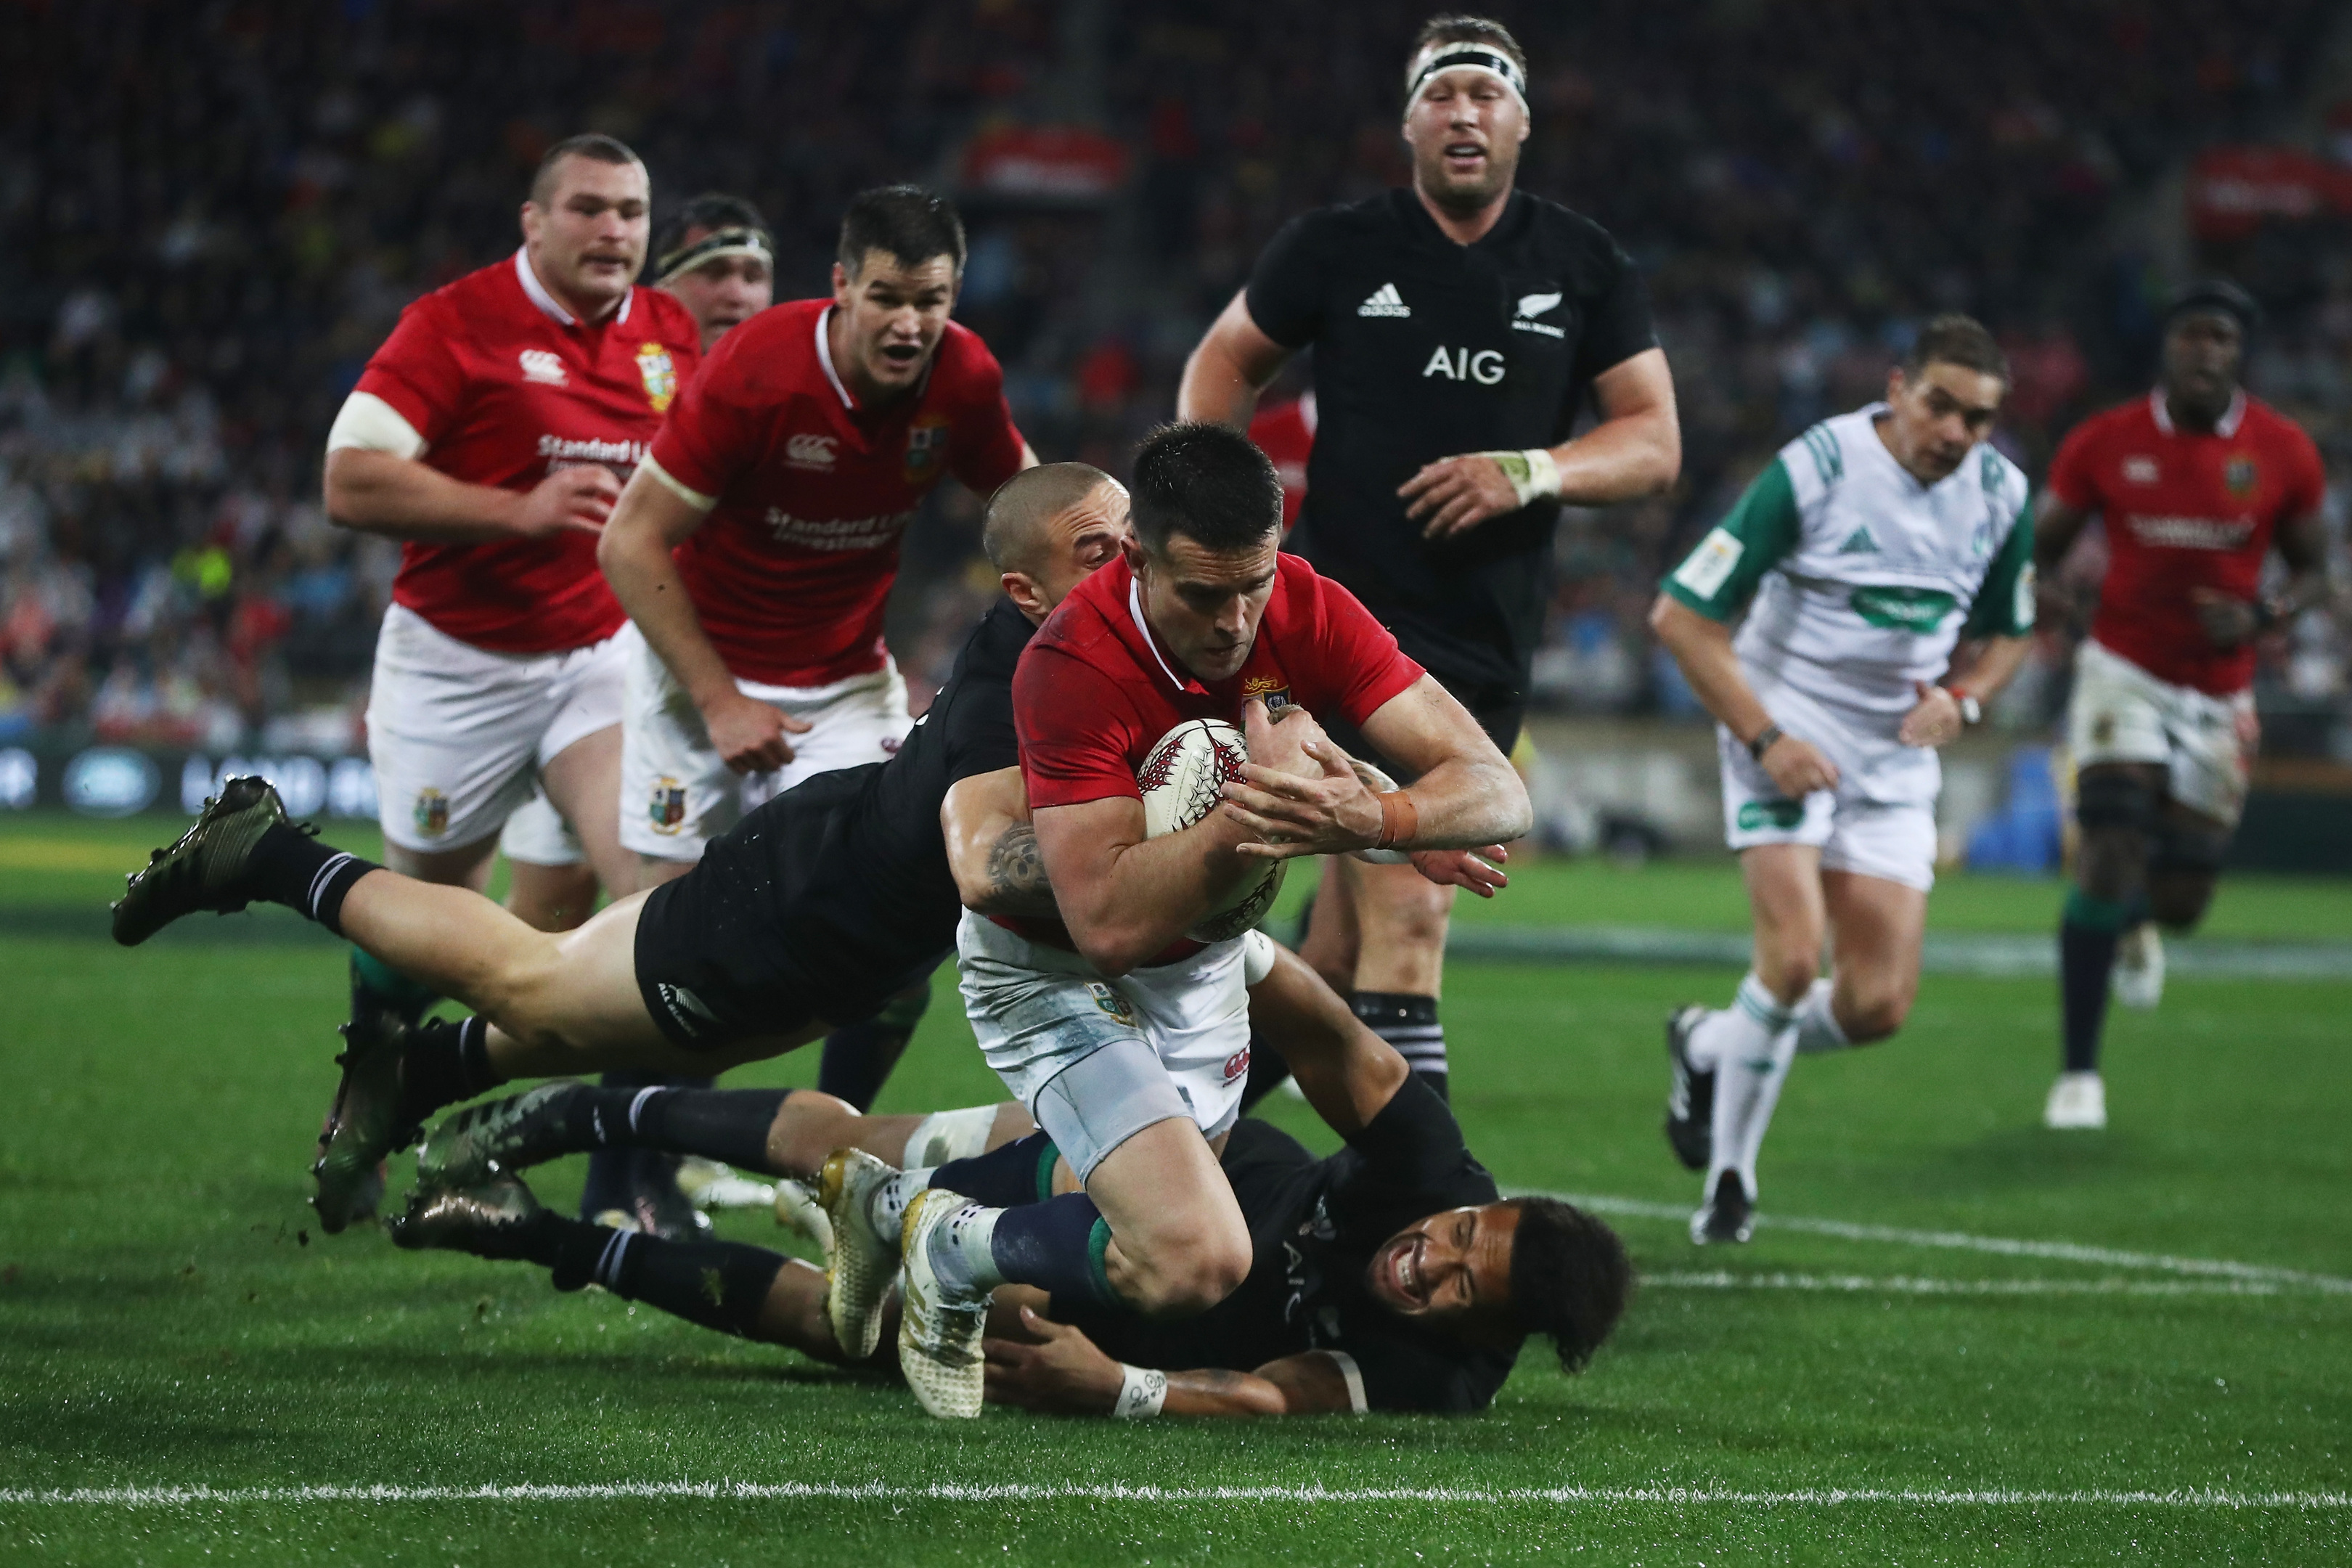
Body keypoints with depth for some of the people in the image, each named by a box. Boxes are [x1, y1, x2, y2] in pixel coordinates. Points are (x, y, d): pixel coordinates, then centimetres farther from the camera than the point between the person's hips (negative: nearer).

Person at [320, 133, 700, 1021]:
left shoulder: (673, 334, 4)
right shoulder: (456, 323, -13)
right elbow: (350, 483, -21)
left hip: (604, 660, 3)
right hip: (457, 668, -3)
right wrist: (519, 512, -27)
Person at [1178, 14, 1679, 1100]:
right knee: (1408, 917, -17)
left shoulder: (1585, 268, 7)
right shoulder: (1340, 248, 2)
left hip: (1490, 645, 3)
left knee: (1350, 943, 7)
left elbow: (1654, 442, 5)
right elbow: (1228, 359, 17)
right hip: (1349, 618, -3)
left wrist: (1531, 473, -13)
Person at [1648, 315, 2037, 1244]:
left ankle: (1711, 1047, 26)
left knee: (1878, 1007, -3)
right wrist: (1765, 738, -19)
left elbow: (2006, 632, 17)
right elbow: (1681, 616, -15)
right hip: (1788, 731, -5)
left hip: (1895, 758, 5)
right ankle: (1730, 1177, -2)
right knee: (1795, 952, -22)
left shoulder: (2000, 496, -1)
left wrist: (1961, 698, -4)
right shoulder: (1814, 470, -18)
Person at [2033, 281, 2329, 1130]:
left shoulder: (2283, 454, -6)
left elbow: (2312, 569, 4)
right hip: (2124, 669, -2)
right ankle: (2078, 1072, -11)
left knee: (2181, 897, 7)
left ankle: (2135, 924, 49)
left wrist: (2263, 615, -16)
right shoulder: (2105, 444, -9)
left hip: (2218, 693, 2)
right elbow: (2041, 549, 3)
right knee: (2112, 849, -19)